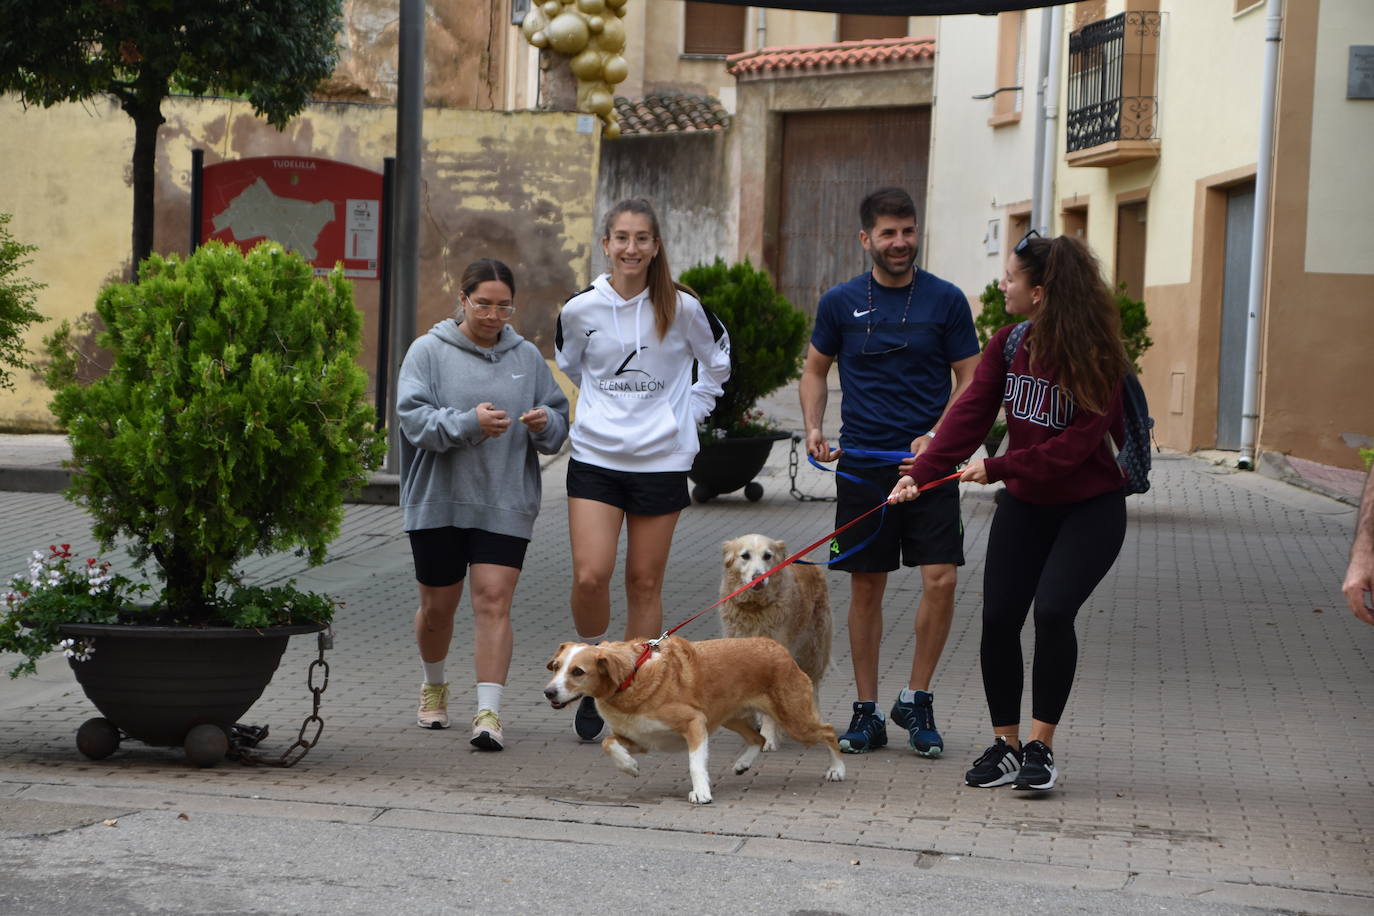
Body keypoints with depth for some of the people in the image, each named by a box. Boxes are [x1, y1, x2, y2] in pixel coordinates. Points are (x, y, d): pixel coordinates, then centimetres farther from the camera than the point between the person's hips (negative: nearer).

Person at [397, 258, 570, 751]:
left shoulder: (527, 357, 9)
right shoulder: (428, 351, 0)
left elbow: (559, 423, 12)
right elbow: (413, 418, -11)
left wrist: (544, 423, -12)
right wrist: (469, 424, -26)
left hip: (505, 503, 1)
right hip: (438, 501, 0)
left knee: (494, 601, -11)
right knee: (438, 605, 12)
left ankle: (489, 713, -14)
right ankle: (434, 686, 39)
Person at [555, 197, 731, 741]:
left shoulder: (681, 308, -3)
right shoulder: (580, 310, -1)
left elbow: (717, 359, 16)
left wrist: (689, 412, 8)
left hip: (661, 462, 0)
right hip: (595, 458, 0)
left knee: (645, 582, 3)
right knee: (590, 577, -12)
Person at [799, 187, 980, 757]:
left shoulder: (946, 300, 1)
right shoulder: (840, 303, 5)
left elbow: (969, 380, 5)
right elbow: (815, 369, 16)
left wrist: (939, 435, -11)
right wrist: (813, 429, 0)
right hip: (862, 466, 1)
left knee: (941, 580, -11)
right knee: (865, 587, 4)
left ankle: (916, 700, 7)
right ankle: (866, 713, 15)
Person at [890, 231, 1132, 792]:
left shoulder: (1096, 356, -19)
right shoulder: (1008, 344, -1)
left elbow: (1077, 444, -23)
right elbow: (971, 413, -6)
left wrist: (999, 468, -25)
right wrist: (921, 471, -18)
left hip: (1090, 507, -6)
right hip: (1025, 503, 6)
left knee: (1053, 611, -20)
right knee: (998, 618, -2)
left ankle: (1041, 747, -7)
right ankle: (1005, 745, 13)